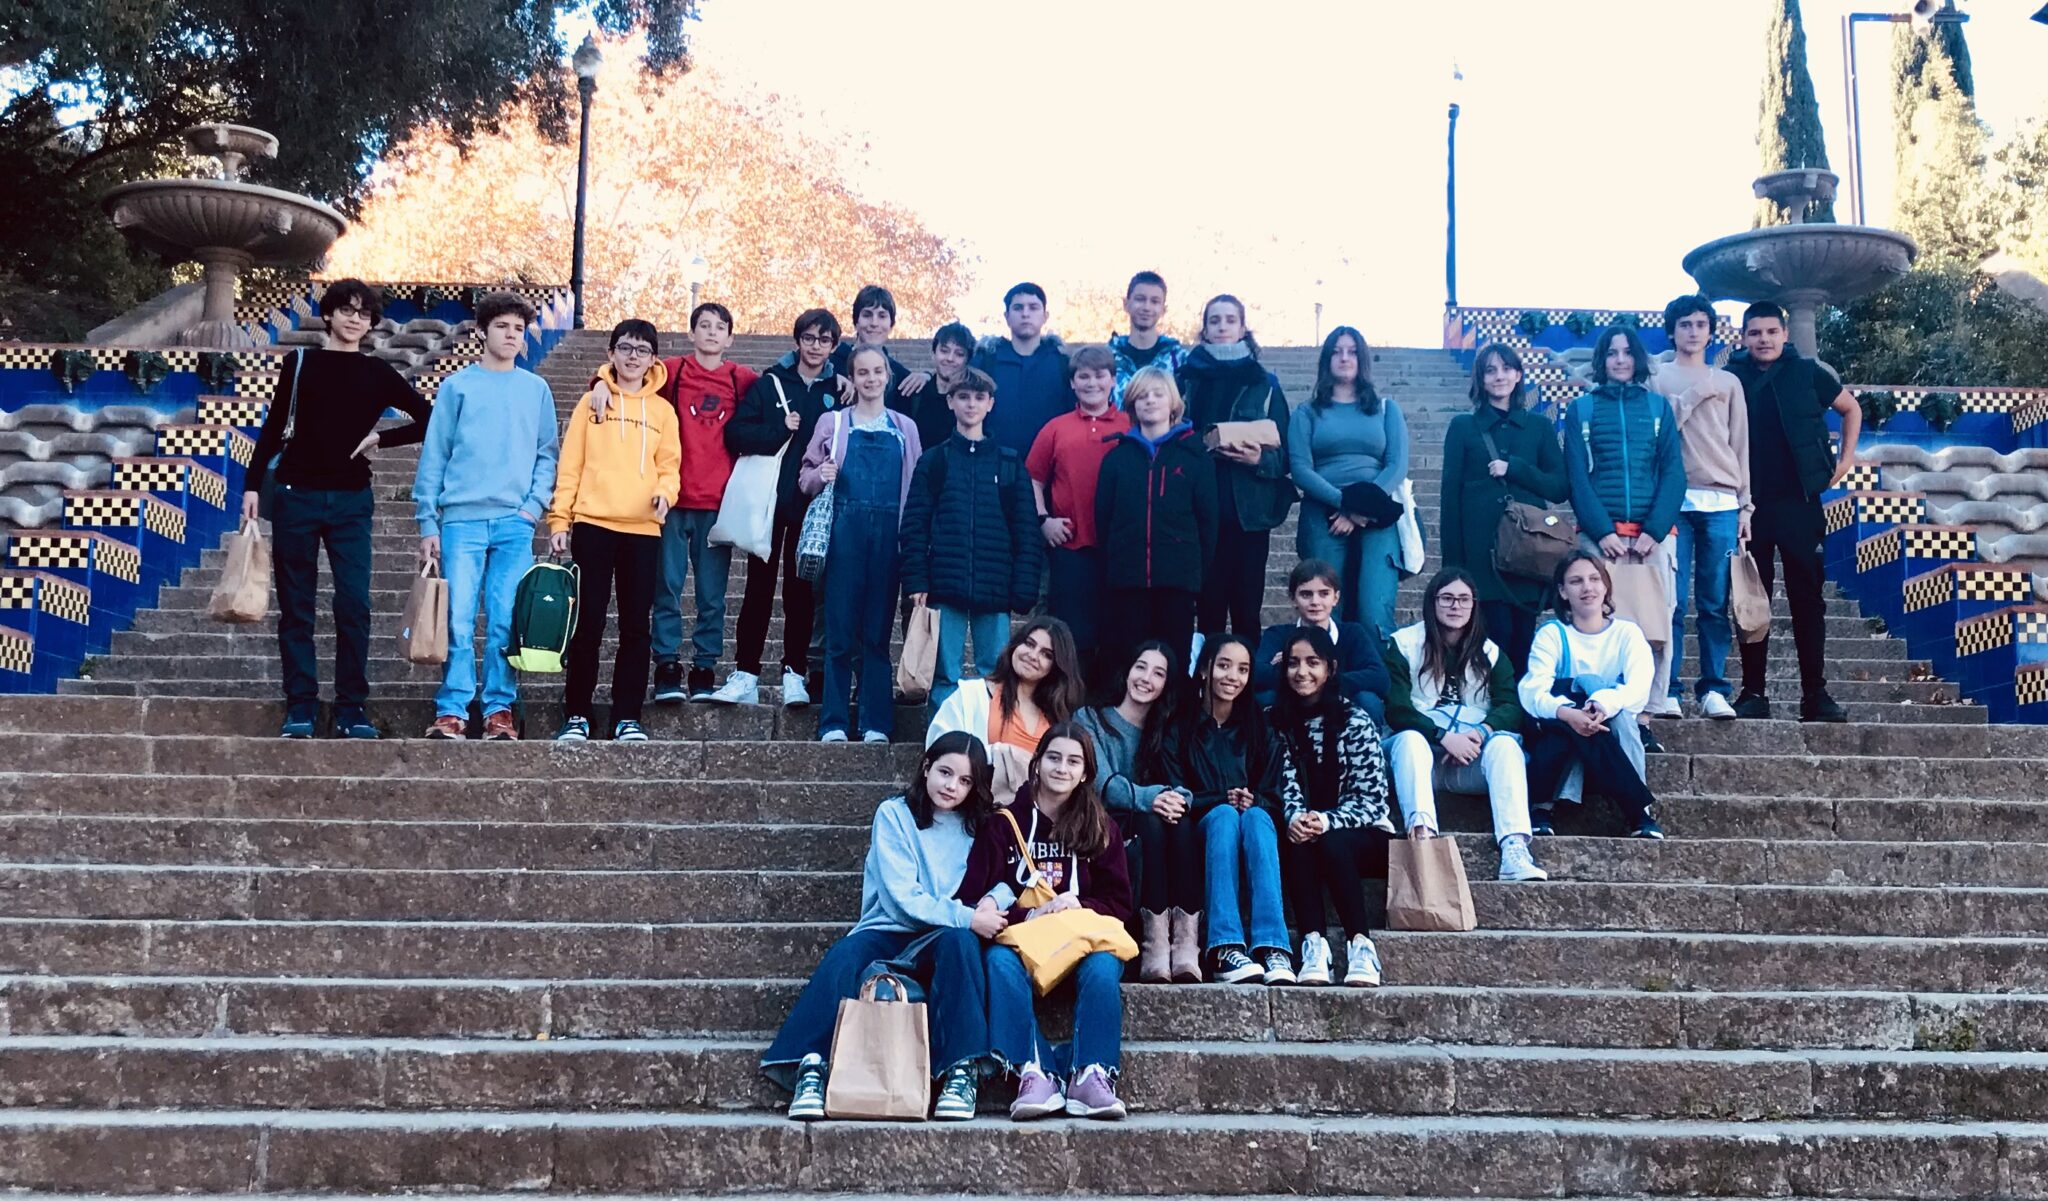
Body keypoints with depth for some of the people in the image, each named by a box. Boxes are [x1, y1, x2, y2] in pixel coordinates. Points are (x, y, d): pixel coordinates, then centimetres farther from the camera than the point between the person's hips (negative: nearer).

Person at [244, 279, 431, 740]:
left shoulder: (378, 373, 8)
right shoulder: (300, 364, 8)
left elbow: (427, 421, 10)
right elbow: (273, 430, 9)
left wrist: (381, 437, -1)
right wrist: (253, 485, 2)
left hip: (352, 499, 0)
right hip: (296, 495, 0)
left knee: (354, 606, -6)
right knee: (296, 607, 2)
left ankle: (352, 709, 0)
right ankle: (300, 707, 7)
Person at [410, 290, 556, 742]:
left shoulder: (536, 390, 13)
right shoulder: (457, 386, 8)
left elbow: (548, 454, 13)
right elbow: (434, 455, 6)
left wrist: (535, 505, -3)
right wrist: (428, 523, 0)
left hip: (515, 522, 1)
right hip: (462, 519, -1)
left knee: (506, 622, -1)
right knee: (457, 620, -5)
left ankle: (500, 710, 5)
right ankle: (451, 711, -1)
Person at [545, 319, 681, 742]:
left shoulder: (662, 410, 12)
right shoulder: (592, 402, 7)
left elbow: (669, 465, 10)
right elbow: (569, 465, 5)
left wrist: (665, 493, -13)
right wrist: (559, 520, -3)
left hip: (643, 529, 2)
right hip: (593, 525, -1)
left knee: (636, 626, 3)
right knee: (588, 624, 0)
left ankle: (627, 717, 8)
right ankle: (576, 715, 7)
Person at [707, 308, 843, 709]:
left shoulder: (838, 391, 6)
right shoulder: (770, 383, 4)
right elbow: (735, 433, -5)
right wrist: (780, 430, -15)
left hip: (811, 504, 0)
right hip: (767, 499, 0)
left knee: (801, 590, 6)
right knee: (759, 587, 2)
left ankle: (795, 673, 12)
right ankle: (745, 675, 4)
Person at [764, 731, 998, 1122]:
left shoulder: (978, 828, 12)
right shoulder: (895, 815, 1)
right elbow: (901, 899, -9)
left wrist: (989, 910, -18)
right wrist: (966, 916, -21)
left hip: (937, 942, 2)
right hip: (887, 932, -1)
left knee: (961, 941, -33)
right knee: (844, 957, -33)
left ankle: (962, 1073, -35)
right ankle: (812, 1069, -35)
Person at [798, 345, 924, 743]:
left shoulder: (905, 428, 14)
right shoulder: (833, 423, 10)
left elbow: (915, 486, 12)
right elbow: (806, 478, 10)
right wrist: (820, 476, -12)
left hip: (888, 534, 1)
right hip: (845, 531, -1)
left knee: (879, 630, 2)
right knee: (840, 629, -2)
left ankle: (876, 723, 6)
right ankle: (833, 722, 2)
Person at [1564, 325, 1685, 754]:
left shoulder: (1658, 407, 14)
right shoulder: (1581, 409, 11)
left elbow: (1673, 473, 5)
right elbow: (1576, 477, 3)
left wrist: (1655, 531, -9)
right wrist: (1603, 532, -10)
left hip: (1653, 536, 1)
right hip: (1601, 536, -1)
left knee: (1655, 623, -6)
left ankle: (1641, 714, -1)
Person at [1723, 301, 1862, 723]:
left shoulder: (1808, 373, 1)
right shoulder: (1730, 379, 1)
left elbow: (1851, 409, 16)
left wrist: (1846, 458, 8)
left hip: (1798, 502, 0)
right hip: (1749, 505, 0)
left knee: (1807, 598, 2)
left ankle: (1815, 694, 6)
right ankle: (1753, 693, 8)